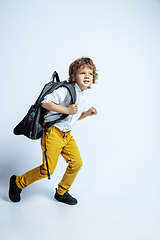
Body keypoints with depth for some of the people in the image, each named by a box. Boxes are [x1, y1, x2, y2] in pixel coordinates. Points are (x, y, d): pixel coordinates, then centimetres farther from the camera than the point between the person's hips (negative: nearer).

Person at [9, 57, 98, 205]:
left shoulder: (85, 98, 11)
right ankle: (17, 183, 17)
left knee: (77, 162, 3)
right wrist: (67, 110, -23)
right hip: (52, 131, -8)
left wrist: (86, 113, 4)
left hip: (67, 134, 8)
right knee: (48, 169, -7)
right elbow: (45, 102, -22)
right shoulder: (66, 89, -16)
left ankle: (61, 192, 24)